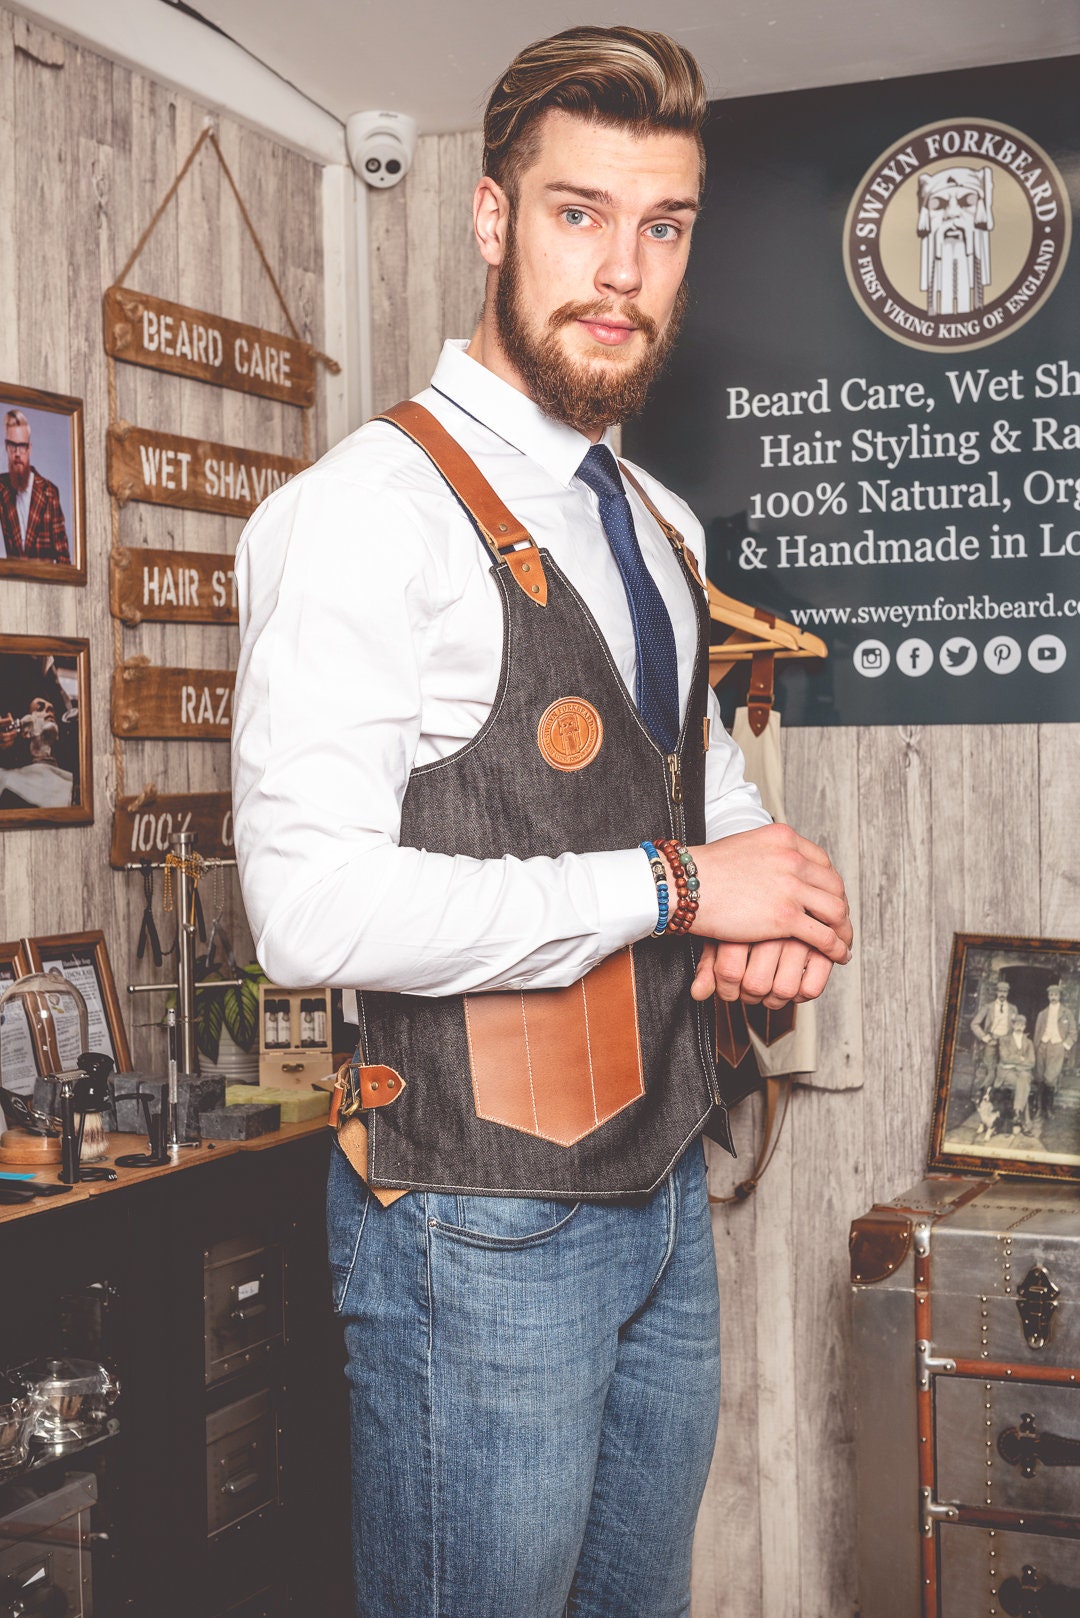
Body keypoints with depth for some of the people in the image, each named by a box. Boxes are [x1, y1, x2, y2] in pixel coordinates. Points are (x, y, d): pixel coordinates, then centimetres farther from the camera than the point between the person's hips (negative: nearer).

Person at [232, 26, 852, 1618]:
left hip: (664, 1184, 8)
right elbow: (314, 904, -26)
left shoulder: (660, 524, 11)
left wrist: (782, 893, -1)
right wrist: (675, 886, -20)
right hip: (483, 1226, -8)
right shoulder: (369, 510, -17)